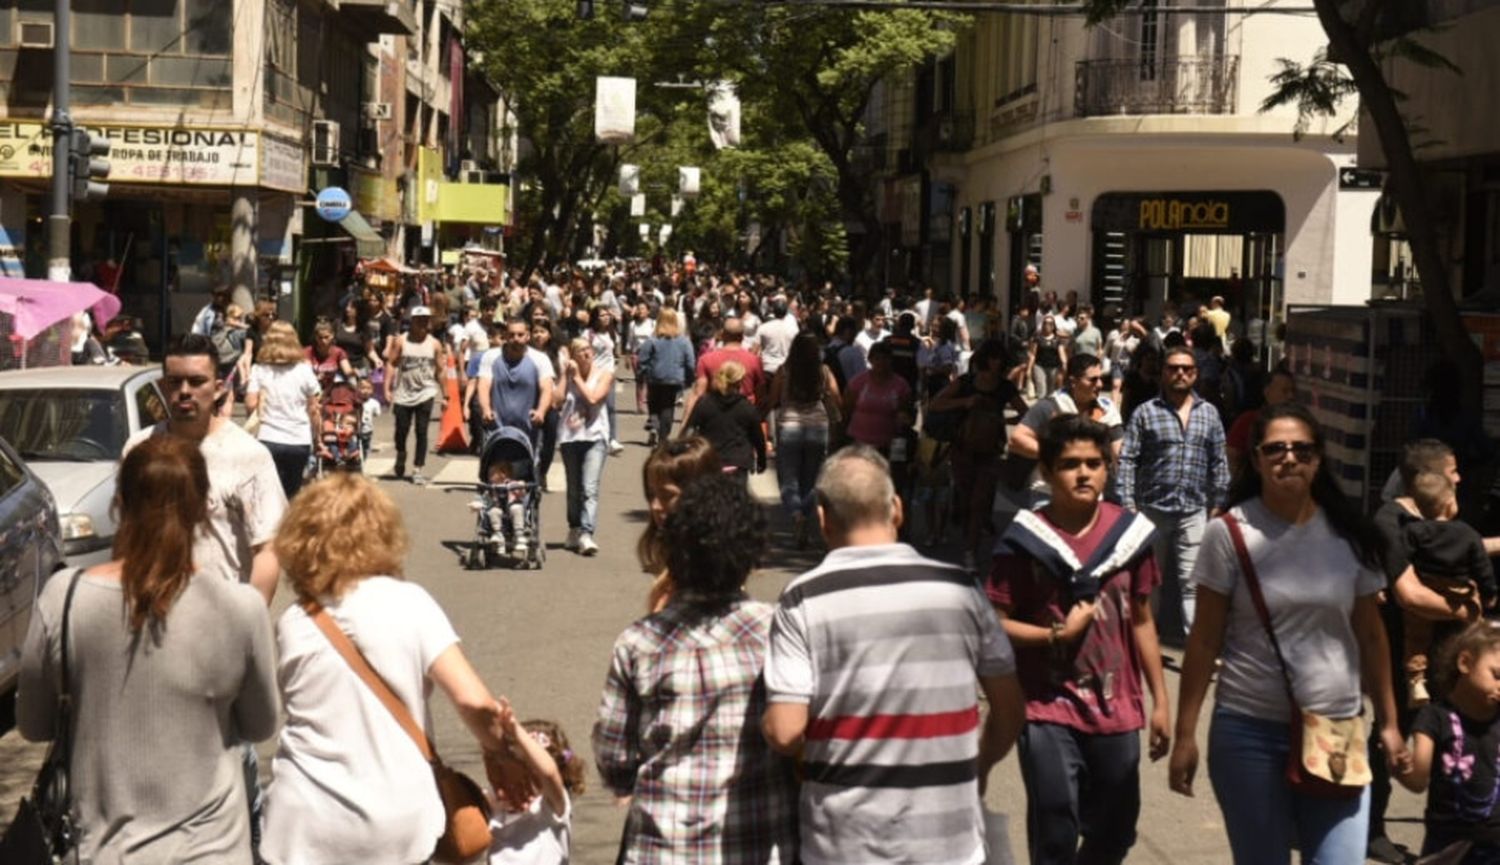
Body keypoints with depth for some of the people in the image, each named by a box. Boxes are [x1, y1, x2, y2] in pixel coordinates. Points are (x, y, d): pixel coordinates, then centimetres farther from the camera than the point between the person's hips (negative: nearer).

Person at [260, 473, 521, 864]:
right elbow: (472, 700, -15)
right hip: (397, 824, -1)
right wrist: (502, 752, 2)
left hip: (306, 828, 2)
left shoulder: (292, 624, 0)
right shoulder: (409, 604, -8)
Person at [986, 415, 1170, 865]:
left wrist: (1160, 701, 10)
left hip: (1117, 711, 4)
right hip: (1049, 713, -4)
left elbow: (1141, 621, 9)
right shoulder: (1026, 540, -10)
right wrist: (1058, 634, -18)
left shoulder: (1130, 533, 1)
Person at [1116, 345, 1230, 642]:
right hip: (1152, 509, -1)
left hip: (1194, 512, 1)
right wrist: (1127, 503, -10)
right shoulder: (1146, 412, -1)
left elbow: (1219, 463, 10)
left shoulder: (1209, 413, 7)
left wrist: (1217, 504, 6)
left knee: (1192, 582, -3)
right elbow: (1127, 460, -4)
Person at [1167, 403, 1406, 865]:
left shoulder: (1349, 534, 2)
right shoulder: (1229, 533, -6)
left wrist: (1389, 722, 10)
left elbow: (1369, 634, 10)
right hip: (1248, 732, -2)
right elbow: (1204, 641, -4)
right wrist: (1185, 735, -5)